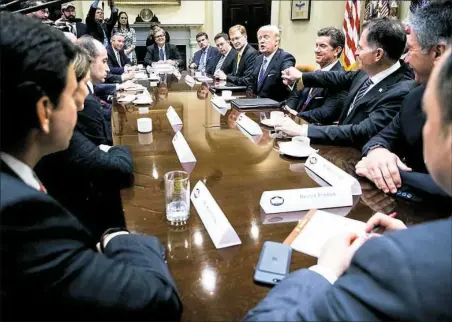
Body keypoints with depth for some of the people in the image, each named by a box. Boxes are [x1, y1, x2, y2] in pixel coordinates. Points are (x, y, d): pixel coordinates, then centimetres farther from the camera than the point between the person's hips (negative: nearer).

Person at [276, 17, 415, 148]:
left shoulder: (401, 92, -28)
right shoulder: (370, 70, -3)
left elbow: (361, 134, -33)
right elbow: (343, 78, 16)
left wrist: (302, 130, -33)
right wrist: (301, 76, 25)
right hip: (342, 147, 7)